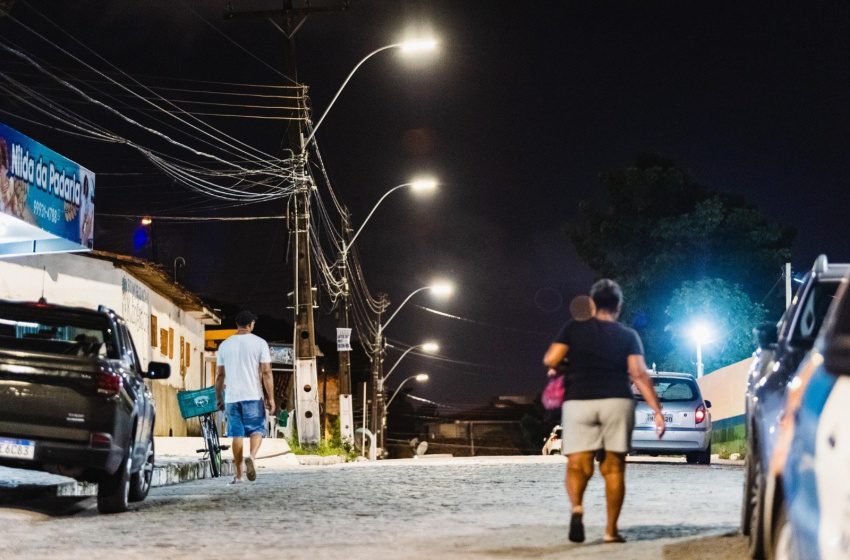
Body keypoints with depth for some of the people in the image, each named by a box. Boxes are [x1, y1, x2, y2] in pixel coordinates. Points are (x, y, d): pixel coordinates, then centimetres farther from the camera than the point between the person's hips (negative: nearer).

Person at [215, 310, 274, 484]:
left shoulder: (225, 345, 9)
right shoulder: (260, 343, -1)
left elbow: (219, 375, 10)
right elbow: (266, 372, -5)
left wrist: (219, 398, 19)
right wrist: (271, 398, -1)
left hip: (231, 397, 3)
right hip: (253, 396, -3)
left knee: (237, 434, 7)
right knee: (257, 429, 7)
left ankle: (239, 475, 6)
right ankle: (251, 456, -22)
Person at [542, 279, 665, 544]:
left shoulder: (574, 329, 7)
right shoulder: (628, 336, 8)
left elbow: (550, 360, -1)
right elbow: (639, 374, -3)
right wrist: (657, 410, -3)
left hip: (578, 401, 0)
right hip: (617, 401, 1)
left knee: (577, 464, 0)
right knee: (613, 467, 8)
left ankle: (576, 506, -29)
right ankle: (611, 529, 8)